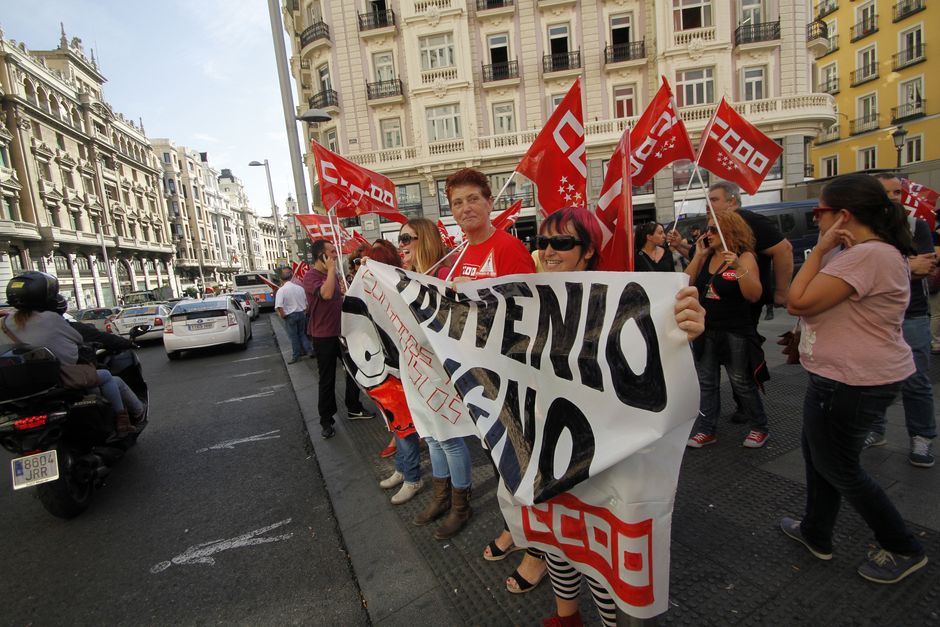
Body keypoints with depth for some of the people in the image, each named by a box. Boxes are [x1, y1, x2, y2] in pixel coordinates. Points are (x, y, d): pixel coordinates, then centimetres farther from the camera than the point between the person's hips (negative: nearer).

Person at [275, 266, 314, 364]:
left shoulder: (281, 290, -13)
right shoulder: (299, 287, 0)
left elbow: (279, 306, -22)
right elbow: (307, 301, 6)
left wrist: (282, 315, -8)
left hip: (290, 316, -4)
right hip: (301, 314, 4)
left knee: (293, 336, 6)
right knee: (302, 333, 18)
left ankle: (296, 356, 14)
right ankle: (309, 350, 14)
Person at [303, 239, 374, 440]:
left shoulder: (333, 275, 9)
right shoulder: (311, 276, -15)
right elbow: (326, 294, -35)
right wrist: (331, 269, -24)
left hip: (341, 332, 8)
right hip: (324, 336, -8)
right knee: (327, 379, 2)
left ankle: (354, 408, 33)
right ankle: (326, 421, 17)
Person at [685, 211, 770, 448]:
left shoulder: (744, 257, -9)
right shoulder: (706, 257, 7)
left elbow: (754, 295, -19)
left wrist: (739, 267, -31)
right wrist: (698, 256, -5)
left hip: (735, 333, -5)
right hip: (705, 331, 5)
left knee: (742, 383, 8)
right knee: (706, 382, 10)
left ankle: (760, 428, 29)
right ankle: (707, 430, 22)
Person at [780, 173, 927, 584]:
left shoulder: (867, 256, -24)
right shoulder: (864, 251, 10)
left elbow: (799, 302, -26)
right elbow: (802, 299, 10)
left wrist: (821, 248, -20)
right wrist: (827, 249, 3)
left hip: (852, 383, -11)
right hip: (848, 377, 11)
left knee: (838, 469, 10)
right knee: (818, 455, 21)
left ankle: (904, 550, 31)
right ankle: (815, 534, 37)